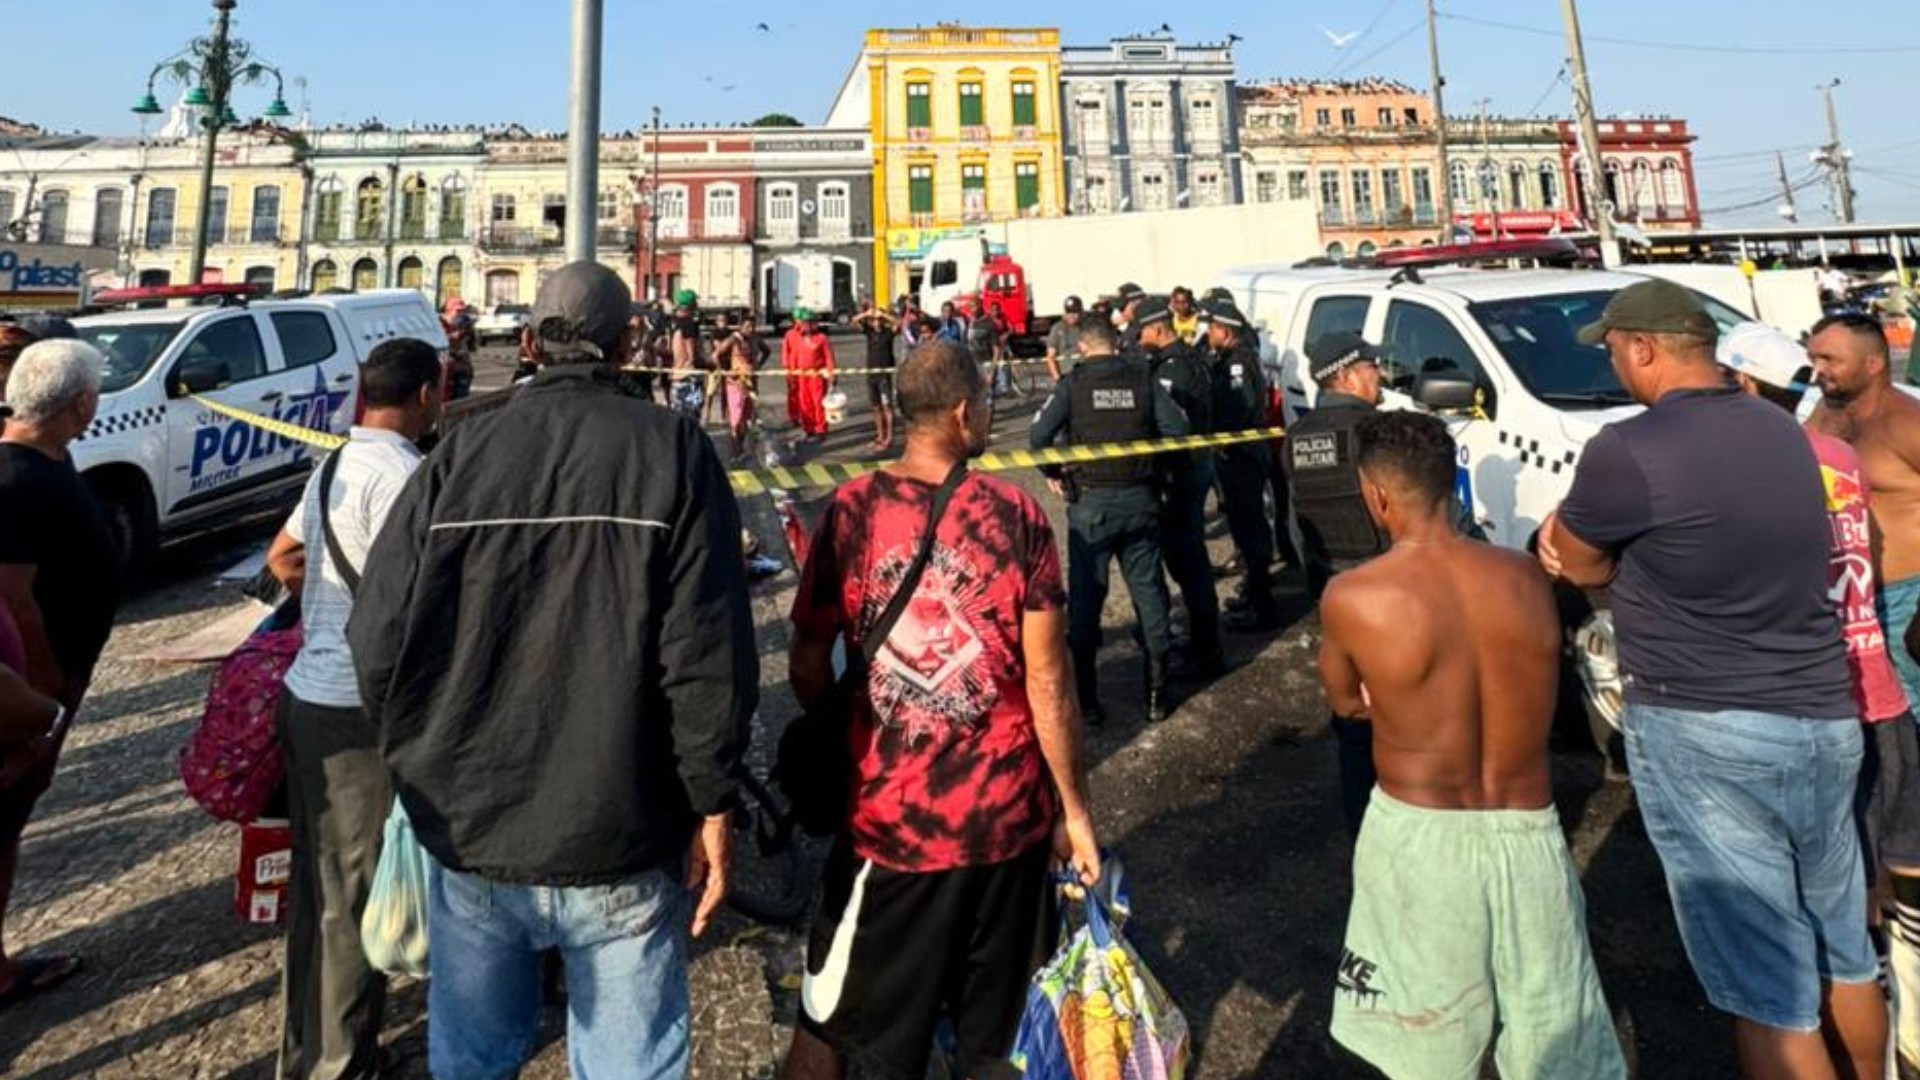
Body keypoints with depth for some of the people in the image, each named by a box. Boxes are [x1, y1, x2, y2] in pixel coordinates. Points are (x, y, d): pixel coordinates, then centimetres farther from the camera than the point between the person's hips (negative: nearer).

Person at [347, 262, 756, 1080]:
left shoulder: (457, 455, -2)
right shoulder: (672, 451, -8)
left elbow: (378, 641, -3)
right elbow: (708, 655, -14)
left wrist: (422, 770, 13)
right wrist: (711, 803, -4)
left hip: (466, 826, 3)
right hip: (619, 839, -3)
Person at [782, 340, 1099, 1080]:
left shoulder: (852, 510, -9)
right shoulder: (1018, 516, -11)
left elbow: (807, 667, -4)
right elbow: (1048, 683, -9)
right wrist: (1075, 808, 2)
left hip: (885, 814, 0)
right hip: (1004, 816, 0)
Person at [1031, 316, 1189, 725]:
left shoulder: (1073, 383, -3)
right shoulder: (1143, 378, 3)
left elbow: (1039, 435, -12)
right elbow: (1177, 428, -6)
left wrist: (1052, 473, 4)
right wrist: (1154, 466, 9)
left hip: (1090, 502, -2)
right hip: (1141, 499, 2)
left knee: (1085, 596, 7)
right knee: (1149, 591, 11)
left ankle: (1086, 698, 11)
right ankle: (1156, 692, 17)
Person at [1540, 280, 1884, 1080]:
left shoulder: (1630, 450, -18)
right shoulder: (1782, 431, 9)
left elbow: (1576, 566, -3)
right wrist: (1591, 549, 5)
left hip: (1706, 734, -8)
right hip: (1824, 722, 8)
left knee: (1767, 988, 3)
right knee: (1844, 957, 23)